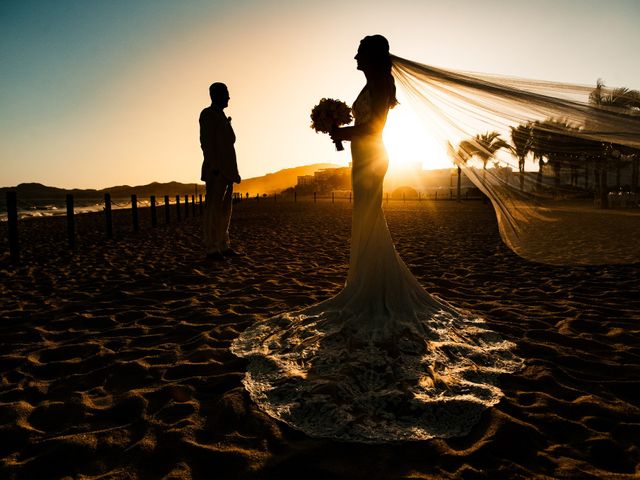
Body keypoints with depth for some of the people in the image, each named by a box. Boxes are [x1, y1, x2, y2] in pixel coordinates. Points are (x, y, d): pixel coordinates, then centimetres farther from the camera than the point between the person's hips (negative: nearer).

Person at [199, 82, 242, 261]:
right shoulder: (208, 114, -3)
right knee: (213, 209, -10)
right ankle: (211, 249, -10)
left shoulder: (222, 116, 24)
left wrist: (232, 171, 17)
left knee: (225, 209, 7)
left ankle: (223, 246, 11)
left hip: (227, 170, 9)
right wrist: (214, 167, -21)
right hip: (216, 170, -9)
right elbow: (206, 142, -13)